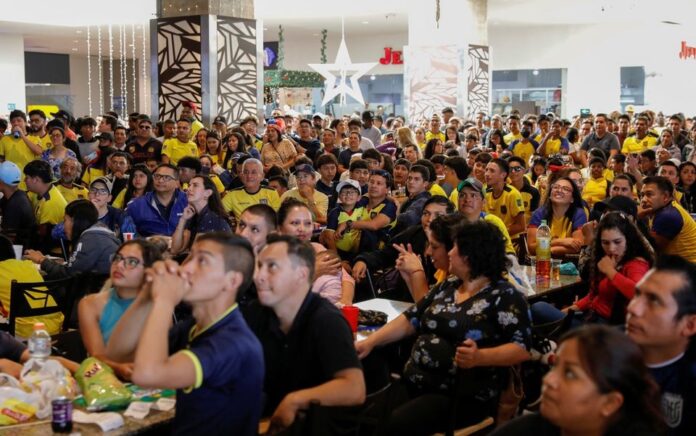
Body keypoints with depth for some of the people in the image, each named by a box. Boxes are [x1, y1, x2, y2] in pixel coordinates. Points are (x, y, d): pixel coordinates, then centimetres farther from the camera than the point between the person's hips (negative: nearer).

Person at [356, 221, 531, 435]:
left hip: (461, 397, -7)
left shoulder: (504, 297, -6)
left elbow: (522, 348, -14)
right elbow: (410, 320, 16)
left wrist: (479, 357, -29)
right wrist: (370, 342, 4)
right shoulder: (446, 287, 15)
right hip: (414, 384, 7)